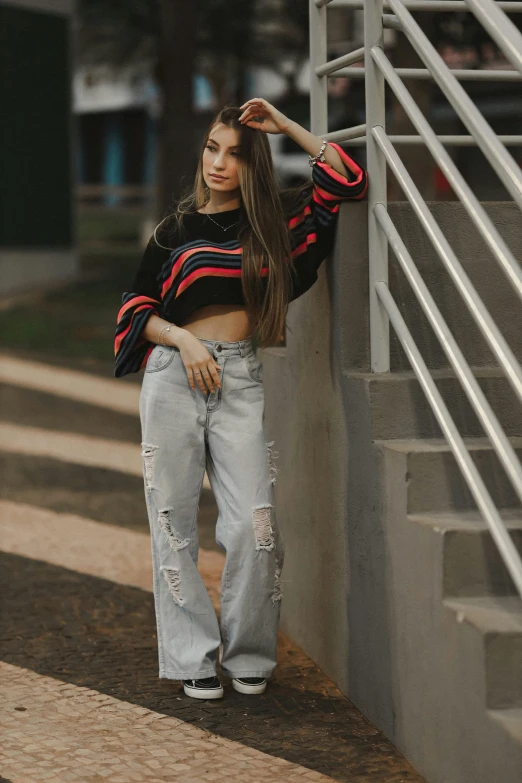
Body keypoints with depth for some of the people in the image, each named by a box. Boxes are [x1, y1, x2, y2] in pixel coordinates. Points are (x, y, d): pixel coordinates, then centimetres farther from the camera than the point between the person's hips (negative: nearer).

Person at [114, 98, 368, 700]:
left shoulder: (274, 219, 11)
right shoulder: (175, 230, 11)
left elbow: (346, 180, 6)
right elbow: (137, 308, 10)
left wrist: (284, 125, 5)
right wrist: (185, 341, -7)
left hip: (241, 378, 0)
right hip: (174, 374, 0)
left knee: (254, 522, -10)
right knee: (174, 521, -1)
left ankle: (248, 655, 7)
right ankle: (193, 658, 7)